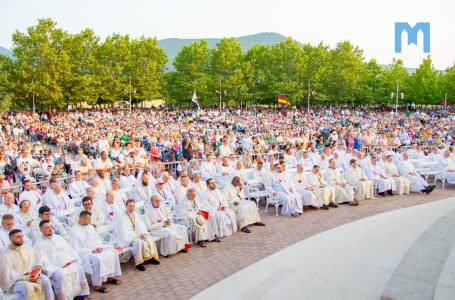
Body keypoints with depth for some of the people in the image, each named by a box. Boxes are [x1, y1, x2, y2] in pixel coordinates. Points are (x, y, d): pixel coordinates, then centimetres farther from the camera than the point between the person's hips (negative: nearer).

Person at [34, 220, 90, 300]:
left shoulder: (59, 238, 23)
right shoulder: (38, 244, 7)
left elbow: (71, 251, 20)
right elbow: (43, 262, -4)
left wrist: (78, 261, 5)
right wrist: (55, 269, -17)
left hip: (71, 264, 4)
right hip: (55, 269, -4)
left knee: (79, 269, -25)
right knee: (61, 275, -35)